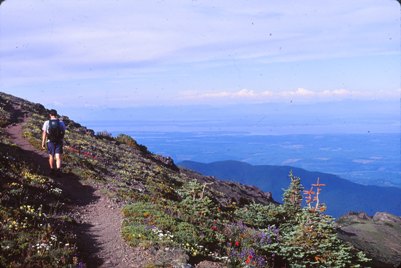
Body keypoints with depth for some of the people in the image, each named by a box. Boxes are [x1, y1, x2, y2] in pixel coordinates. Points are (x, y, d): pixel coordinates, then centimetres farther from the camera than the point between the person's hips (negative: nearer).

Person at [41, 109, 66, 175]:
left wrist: (43, 143, 1)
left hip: (50, 142, 0)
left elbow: (44, 134, -6)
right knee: (58, 157, -3)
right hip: (59, 142, 0)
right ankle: (58, 169, -22)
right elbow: (63, 132, 4)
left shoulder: (47, 123, -6)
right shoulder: (61, 123, -2)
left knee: (51, 156, 17)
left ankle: (52, 170, 29)